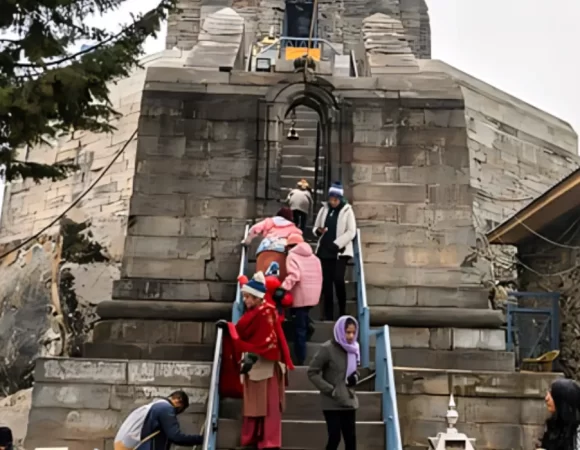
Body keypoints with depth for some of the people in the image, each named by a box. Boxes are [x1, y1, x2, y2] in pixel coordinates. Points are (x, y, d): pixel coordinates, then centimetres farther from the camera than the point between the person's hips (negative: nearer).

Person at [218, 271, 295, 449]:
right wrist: (228, 327, 7)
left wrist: (252, 357, -26)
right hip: (251, 364, 9)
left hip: (265, 365, -9)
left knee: (268, 404, -1)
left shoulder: (266, 313, -17)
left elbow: (267, 341, -23)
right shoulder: (251, 312, 10)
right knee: (252, 404, 13)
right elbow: (242, 334, 16)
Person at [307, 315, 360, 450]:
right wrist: (330, 390, -16)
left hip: (349, 401, 6)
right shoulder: (327, 348, -15)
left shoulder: (353, 348, 5)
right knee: (334, 437, -4)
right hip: (332, 403, -6)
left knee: (351, 438, 7)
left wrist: (355, 377, -3)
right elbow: (312, 372, -12)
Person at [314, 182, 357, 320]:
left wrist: (337, 244, -15)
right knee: (326, 282, 3)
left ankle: (342, 310, 1)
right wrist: (318, 231, -10)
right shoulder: (324, 209, 10)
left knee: (338, 279, -16)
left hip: (340, 251, -4)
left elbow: (351, 232, -7)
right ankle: (328, 314, 9)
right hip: (325, 251, 4)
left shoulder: (347, 211, -2)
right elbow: (315, 227, 15)